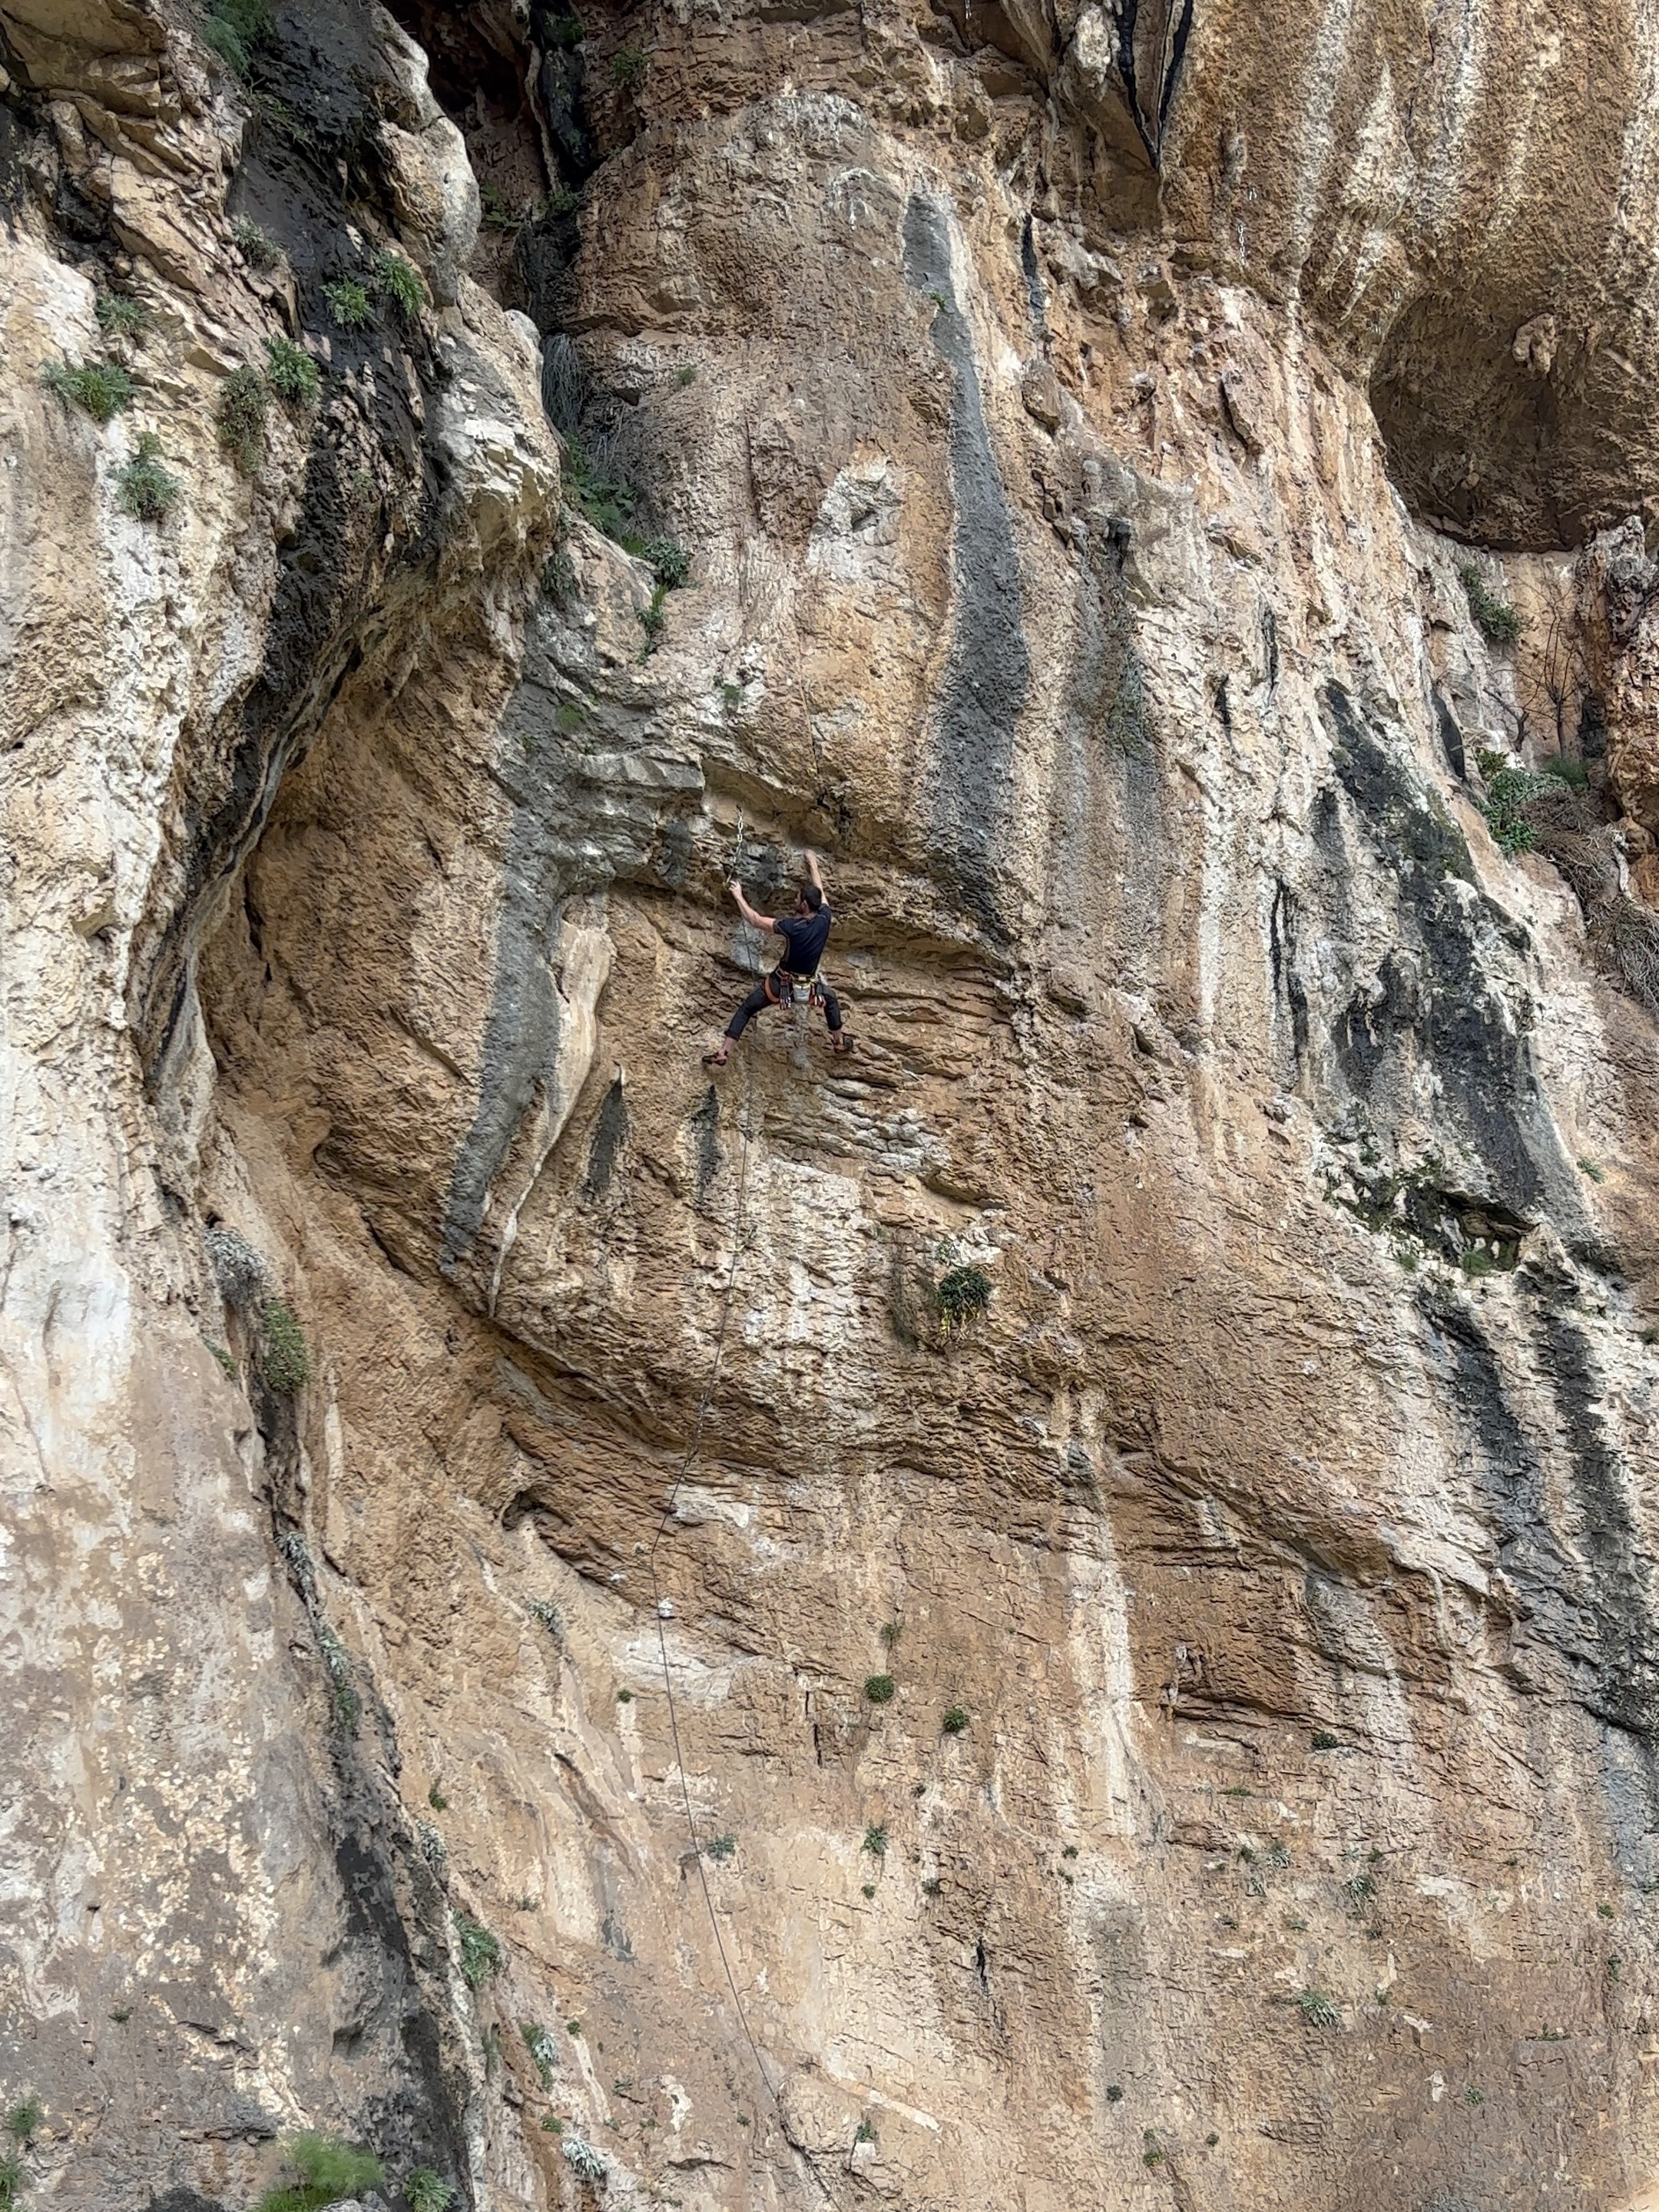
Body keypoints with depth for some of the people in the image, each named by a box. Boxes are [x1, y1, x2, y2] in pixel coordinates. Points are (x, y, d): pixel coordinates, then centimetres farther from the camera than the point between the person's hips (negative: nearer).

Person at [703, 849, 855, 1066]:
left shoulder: (792, 926, -25)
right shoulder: (824, 920, -13)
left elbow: (755, 921, -19)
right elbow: (820, 892, 7)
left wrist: (738, 896, -8)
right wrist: (813, 866, 23)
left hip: (781, 984, -4)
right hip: (808, 987, 4)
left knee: (746, 1010, 9)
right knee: (831, 999, 35)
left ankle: (722, 1053, 4)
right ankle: (840, 1042, 41)